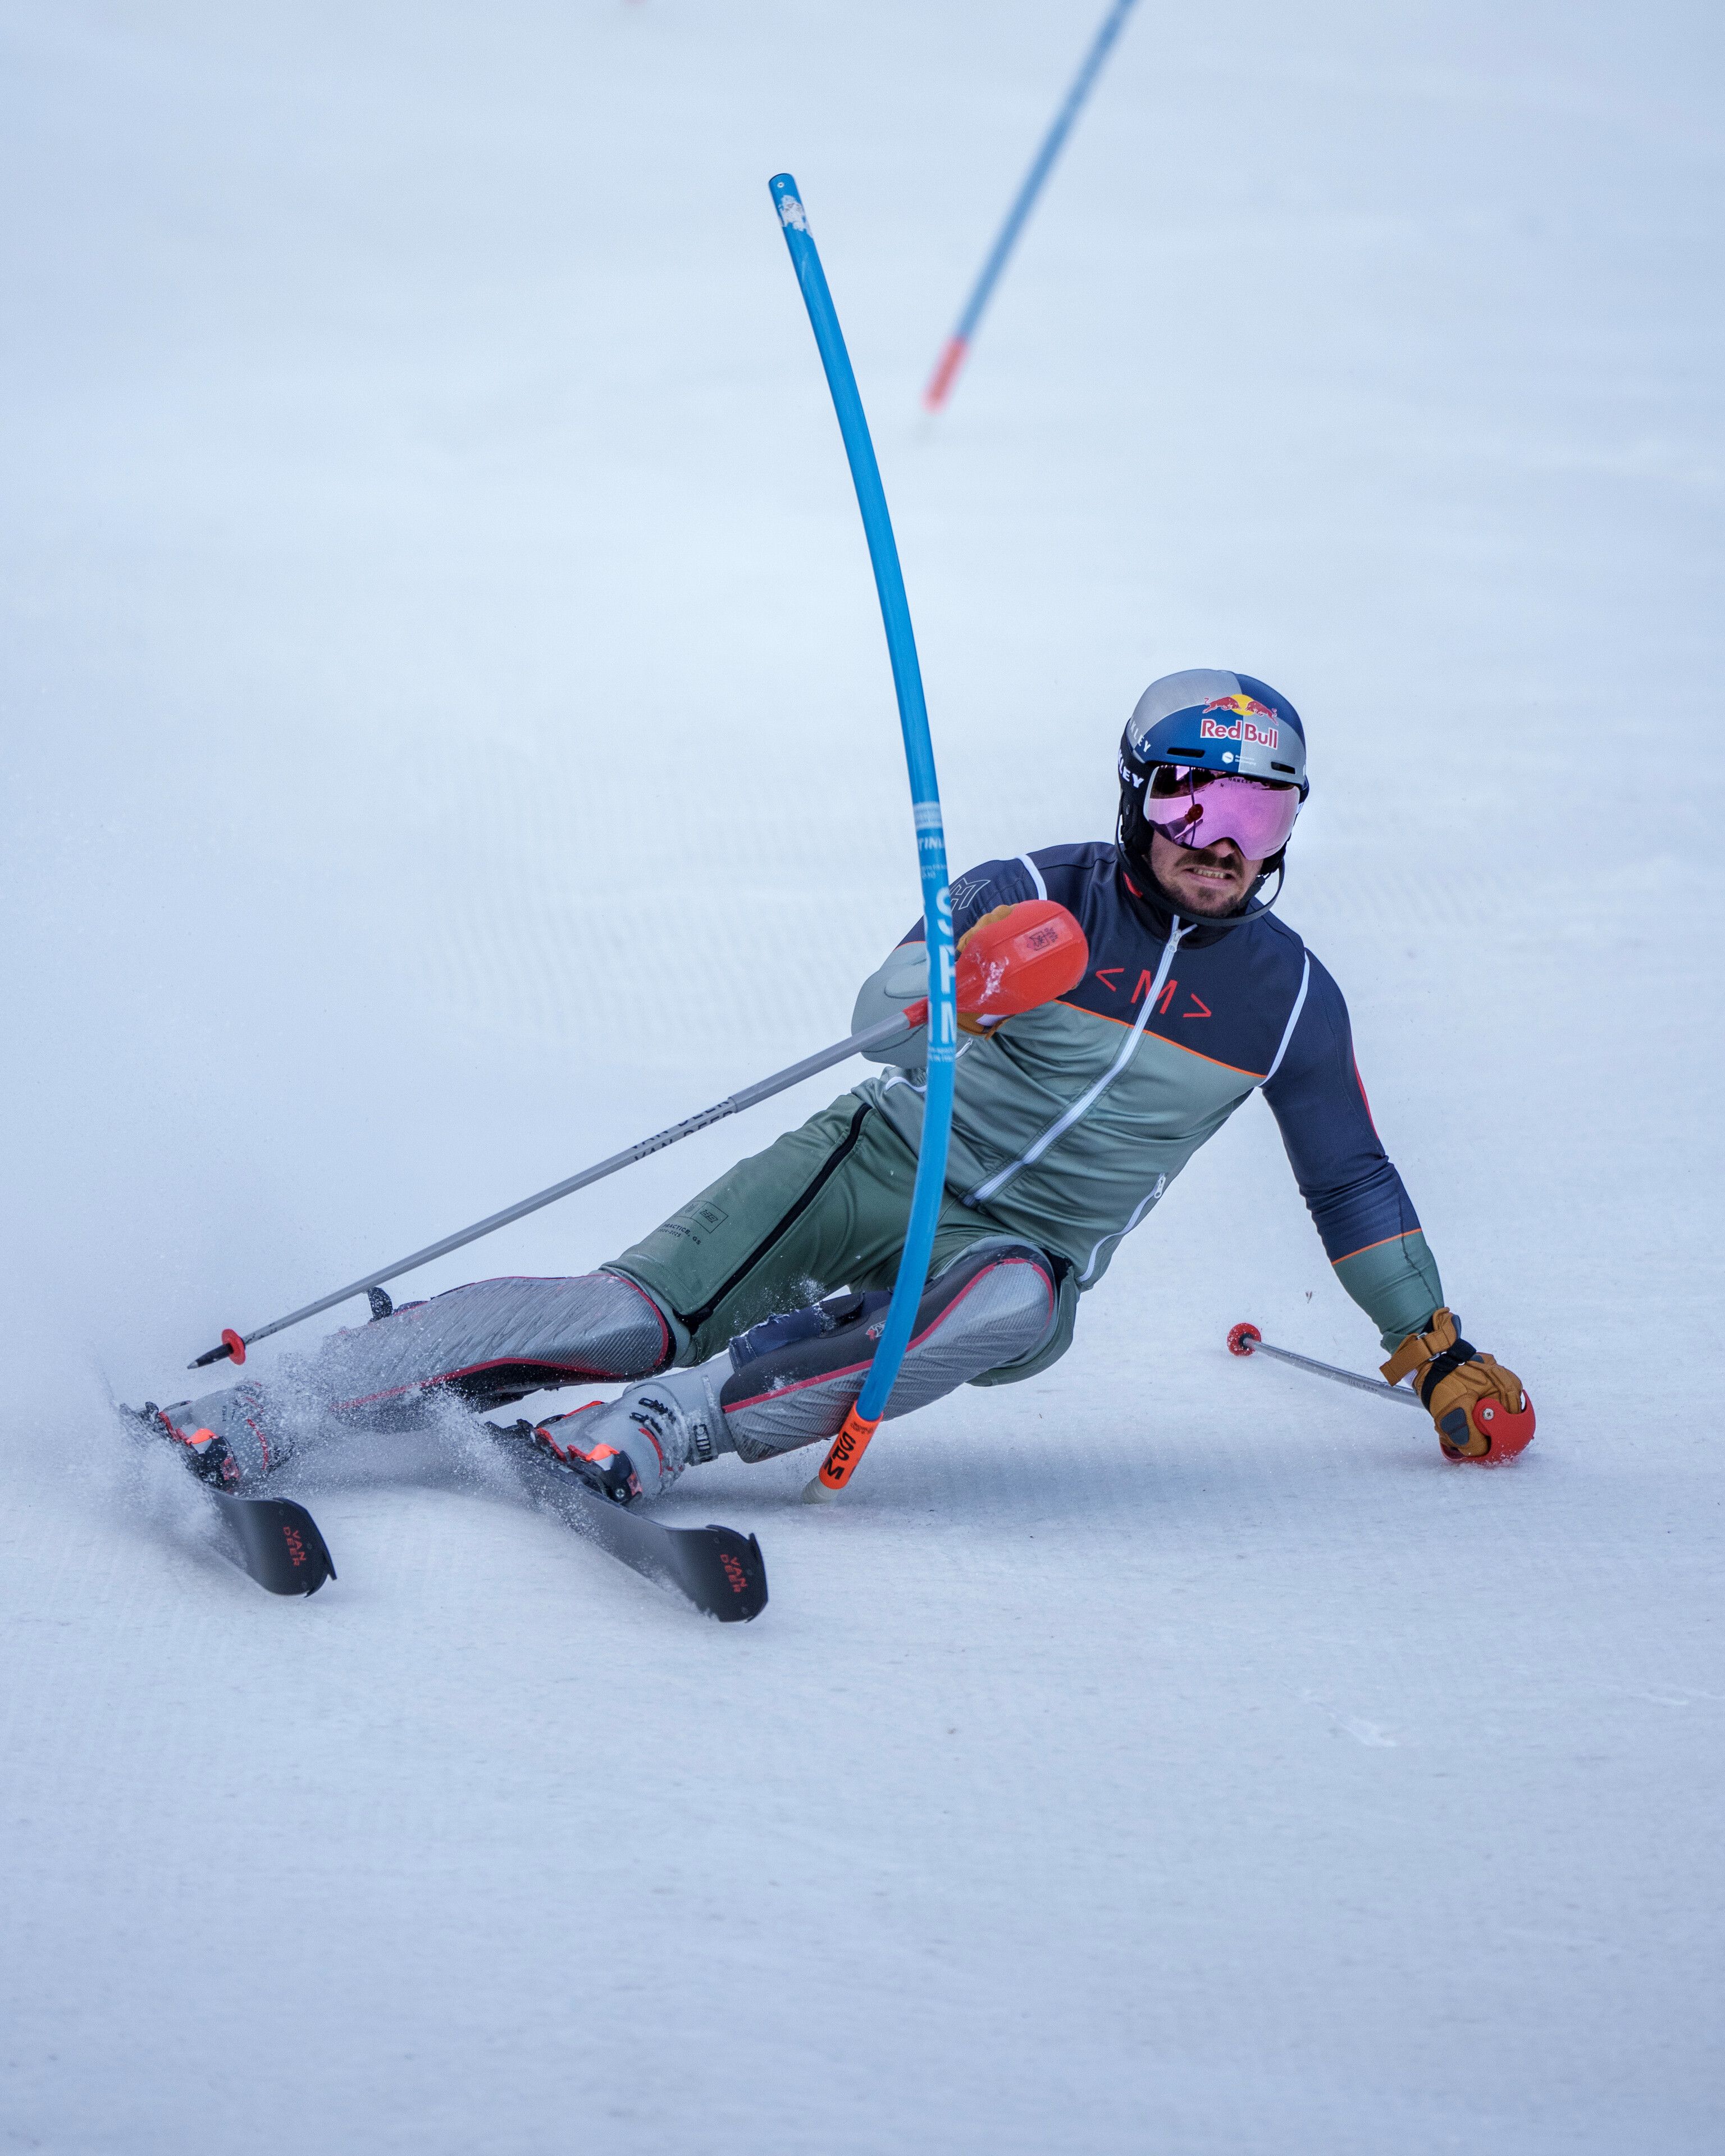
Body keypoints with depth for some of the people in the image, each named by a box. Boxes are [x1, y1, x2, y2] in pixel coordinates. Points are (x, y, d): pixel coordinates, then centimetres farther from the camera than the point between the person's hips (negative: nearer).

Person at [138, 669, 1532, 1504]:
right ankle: (253, 1418, -28)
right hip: (883, 1167, -1)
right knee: (632, 1314, -24)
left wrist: (1440, 1351, 15)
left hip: (1022, 1257, 1)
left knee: (1011, 1309, -39)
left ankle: (662, 1428, -41)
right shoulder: (1039, 896, -2)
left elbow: (1353, 1186, 16)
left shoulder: (1289, 996, 3)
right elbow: (885, 1013, -14)